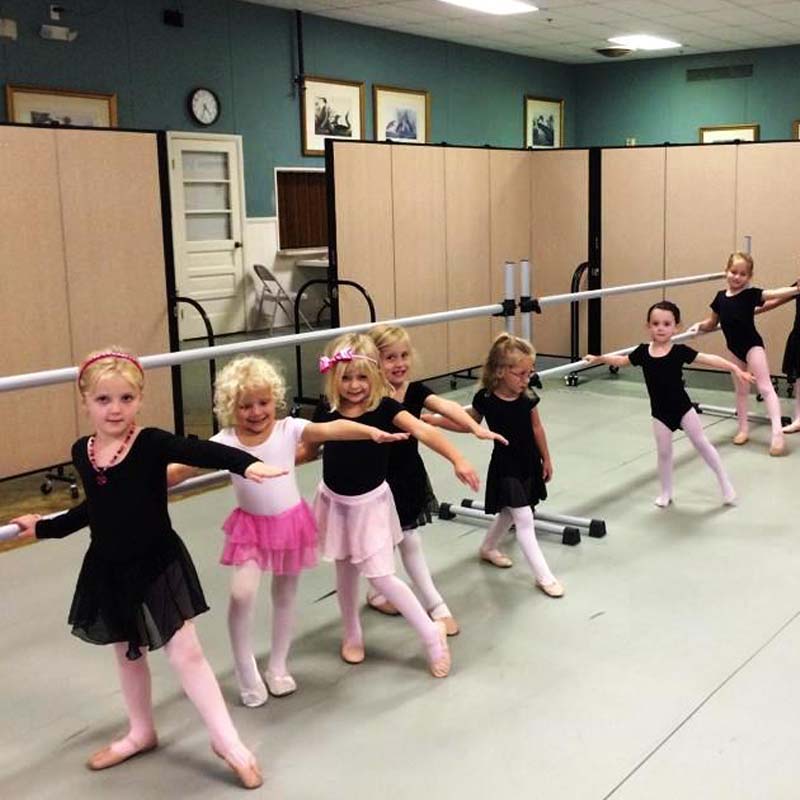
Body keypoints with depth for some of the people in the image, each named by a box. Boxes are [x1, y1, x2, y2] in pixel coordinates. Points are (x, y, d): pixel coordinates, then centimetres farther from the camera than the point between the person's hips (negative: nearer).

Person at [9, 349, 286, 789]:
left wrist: (247, 463, -56)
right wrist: (44, 527, 26)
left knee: (185, 653, -1)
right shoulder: (81, 452, -2)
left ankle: (227, 740, 12)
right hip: (107, 569, 5)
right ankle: (141, 733, 41)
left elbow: (200, 451, -37)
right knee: (127, 653, 20)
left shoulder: (151, 443, -18)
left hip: (157, 564, -5)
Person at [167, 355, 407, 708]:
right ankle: (246, 670, 5)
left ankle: (278, 667, 32)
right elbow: (182, 469, -11)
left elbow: (332, 429, -27)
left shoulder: (288, 429, -14)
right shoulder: (225, 442, -11)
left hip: (291, 523, 1)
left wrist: (372, 432, -41)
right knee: (242, 594, -16)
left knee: (284, 595, 14)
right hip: (250, 527, 0)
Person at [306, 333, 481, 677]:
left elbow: (423, 431, -31)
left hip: (370, 502, -3)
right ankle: (352, 634, 40)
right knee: (345, 571, 17)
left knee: (379, 575, -7)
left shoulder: (384, 407, -17)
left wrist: (457, 459, -42)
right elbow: (310, 449, 10)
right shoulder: (327, 412, -8)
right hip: (335, 501, 3)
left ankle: (431, 633, 10)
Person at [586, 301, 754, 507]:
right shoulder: (643, 352, -5)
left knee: (701, 443, 6)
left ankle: (725, 483, 21)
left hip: (682, 407, -2)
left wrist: (735, 368, -25)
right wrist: (599, 358, 12)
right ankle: (666, 493, 26)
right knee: (664, 452, 9)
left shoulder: (680, 351, -13)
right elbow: (622, 361, 13)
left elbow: (709, 359, -17)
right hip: (660, 412, 2)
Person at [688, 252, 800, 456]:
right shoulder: (720, 297, 1)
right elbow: (712, 323, 14)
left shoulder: (751, 294, -11)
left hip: (753, 345, -5)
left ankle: (777, 432, -15)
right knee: (741, 389, 16)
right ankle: (743, 429, 27)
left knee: (765, 387, -10)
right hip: (736, 349, 5)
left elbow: (775, 294, -24)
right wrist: (699, 326, -3)